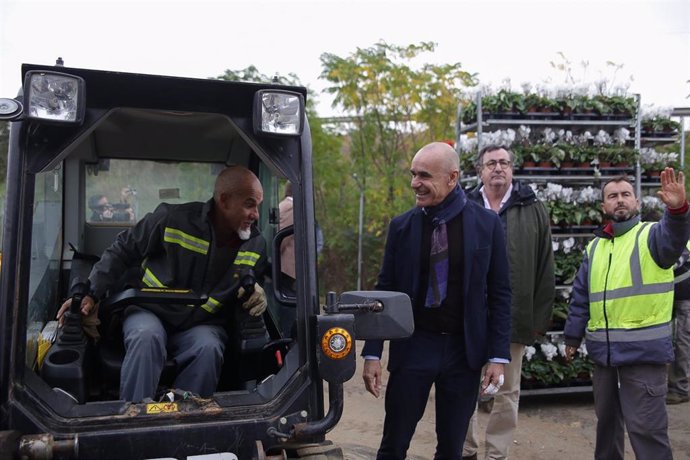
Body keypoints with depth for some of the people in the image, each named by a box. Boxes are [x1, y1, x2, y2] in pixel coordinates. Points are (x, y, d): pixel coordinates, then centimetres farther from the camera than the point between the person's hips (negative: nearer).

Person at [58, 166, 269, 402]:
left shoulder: (256, 245, -3)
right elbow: (122, 251, -1)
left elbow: (254, 282, 15)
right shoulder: (172, 219, -14)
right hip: (150, 313, -1)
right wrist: (91, 294, -9)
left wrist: (256, 292, -11)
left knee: (209, 348, -33)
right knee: (147, 337, -36)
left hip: (200, 326, 2)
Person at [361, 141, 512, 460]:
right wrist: (372, 353, -1)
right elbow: (385, 291, 3)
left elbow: (499, 294, 0)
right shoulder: (401, 226, -1)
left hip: (464, 350, 0)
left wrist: (498, 356, -4)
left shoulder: (487, 223, -3)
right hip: (413, 347, 0)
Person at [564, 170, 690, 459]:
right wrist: (572, 336, 17)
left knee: (646, 427, -2)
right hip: (603, 349, 6)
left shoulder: (651, 235, -2)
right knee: (606, 417, 21)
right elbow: (581, 297, 18)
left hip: (643, 349, -6)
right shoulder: (595, 246, 13)